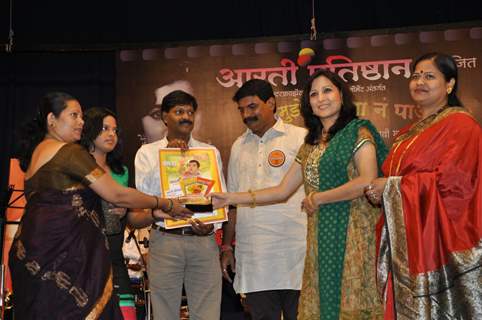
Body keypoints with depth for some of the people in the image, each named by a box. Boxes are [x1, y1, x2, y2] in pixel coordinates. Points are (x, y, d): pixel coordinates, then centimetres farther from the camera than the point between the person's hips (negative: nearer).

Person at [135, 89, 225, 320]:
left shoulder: (211, 152, 11)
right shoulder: (147, 152, 6)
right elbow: (144, 194, -7)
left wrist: (211, 225, -10)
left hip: (204, 240, 1)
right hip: (164, 239, -1)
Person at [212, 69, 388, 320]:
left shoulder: (358, 132, -1)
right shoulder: (310, 145, 17)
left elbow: (367, 182, -15)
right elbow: (282, 191, 16)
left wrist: (317, 198, -8)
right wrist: (231, 198, 10)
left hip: (353, 233, -6)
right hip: (321, 238, 6)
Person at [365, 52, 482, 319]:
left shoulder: (460, 124, -6)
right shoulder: (408, 134, 18)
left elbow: (451, 180, -17)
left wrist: (391, 187, -13)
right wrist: (378, 190, 3)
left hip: (440, 238, -7)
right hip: (406, 241, 7)